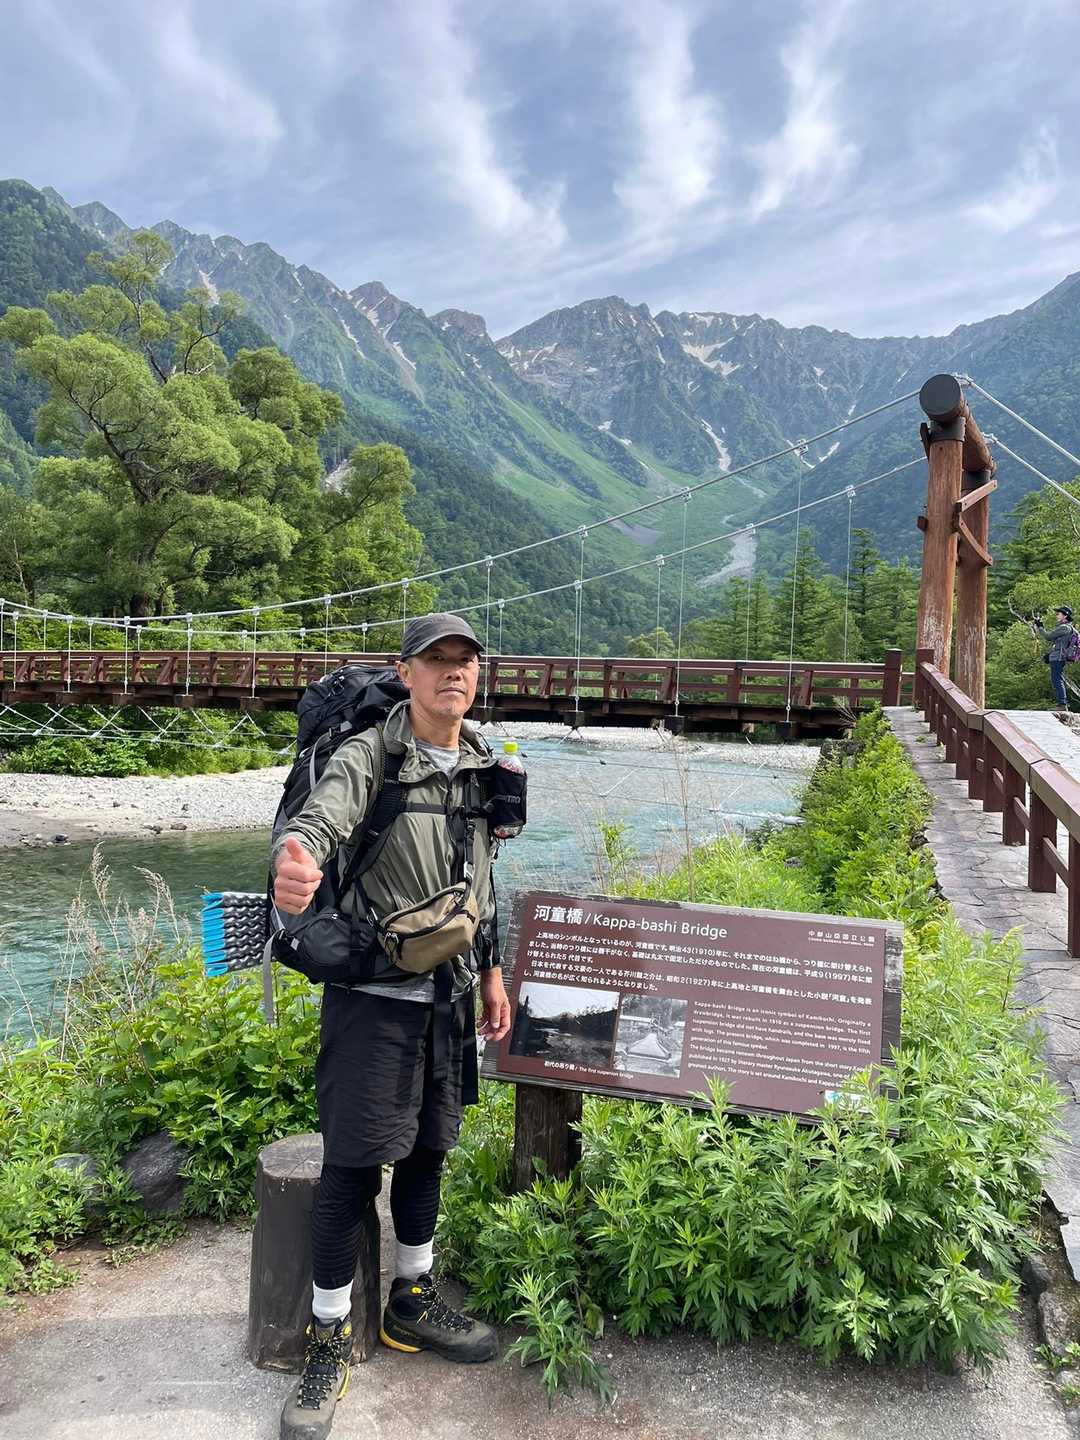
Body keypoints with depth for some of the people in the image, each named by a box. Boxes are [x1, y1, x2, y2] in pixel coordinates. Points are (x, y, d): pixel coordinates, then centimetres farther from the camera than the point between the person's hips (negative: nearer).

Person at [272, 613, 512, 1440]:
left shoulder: (485, 769, 5)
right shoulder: (367, 760, -13)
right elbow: (317, 821, -34)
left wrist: (492, 972, 16)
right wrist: (294, 861, -57)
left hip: (449, 996, 6)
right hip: (373, 996, -5)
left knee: (426, 1149, 18)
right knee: (354, 1163, 1)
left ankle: (413, 1301, 39)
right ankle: (330, 1337, 22)